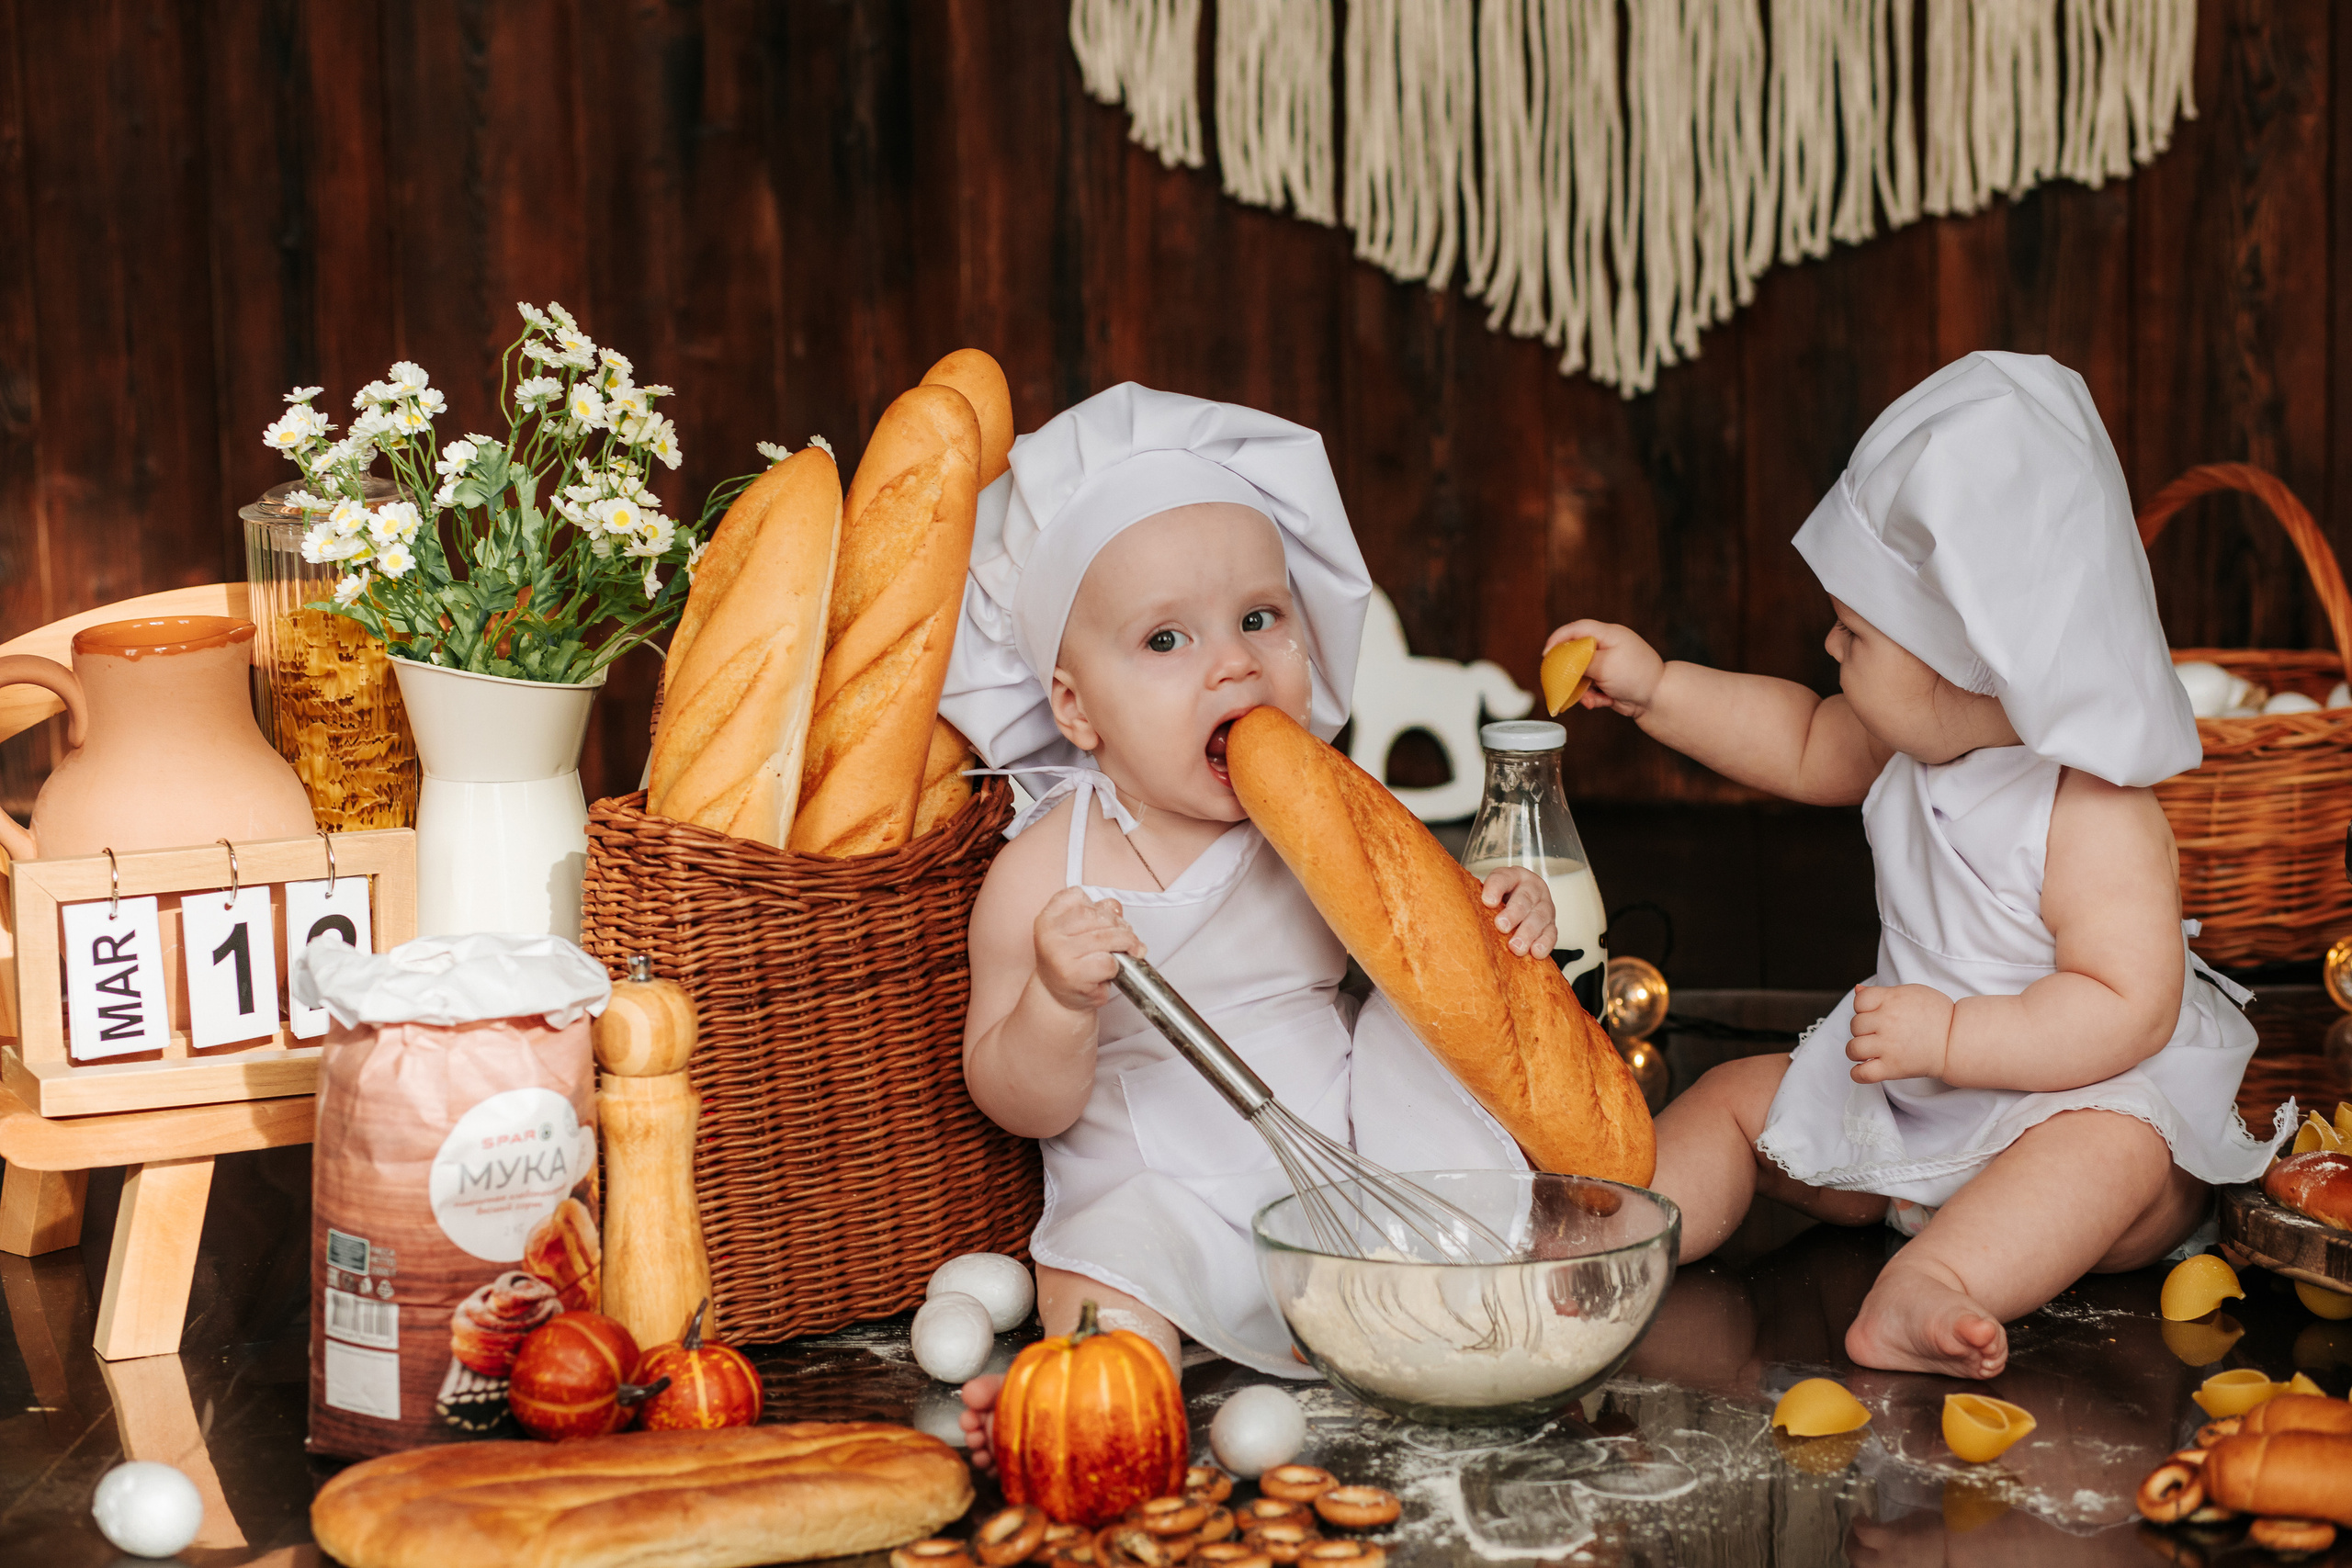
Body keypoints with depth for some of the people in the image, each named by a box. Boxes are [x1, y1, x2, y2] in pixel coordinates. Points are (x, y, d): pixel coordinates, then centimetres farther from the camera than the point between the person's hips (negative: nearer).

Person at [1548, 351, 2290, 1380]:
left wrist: (1949, 1037, -35)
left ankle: (1919, 1293, -60)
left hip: (2084, 1097, -9)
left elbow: (2127, 1011, -32)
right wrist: (1655, 689, 11)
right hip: (1914, 1101, 9)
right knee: (1738, 1099, 5)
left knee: (2114, 1147, -40)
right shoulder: (1914, 744, -2)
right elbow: (1805, 748, 18)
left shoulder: (2096, 817, -28)